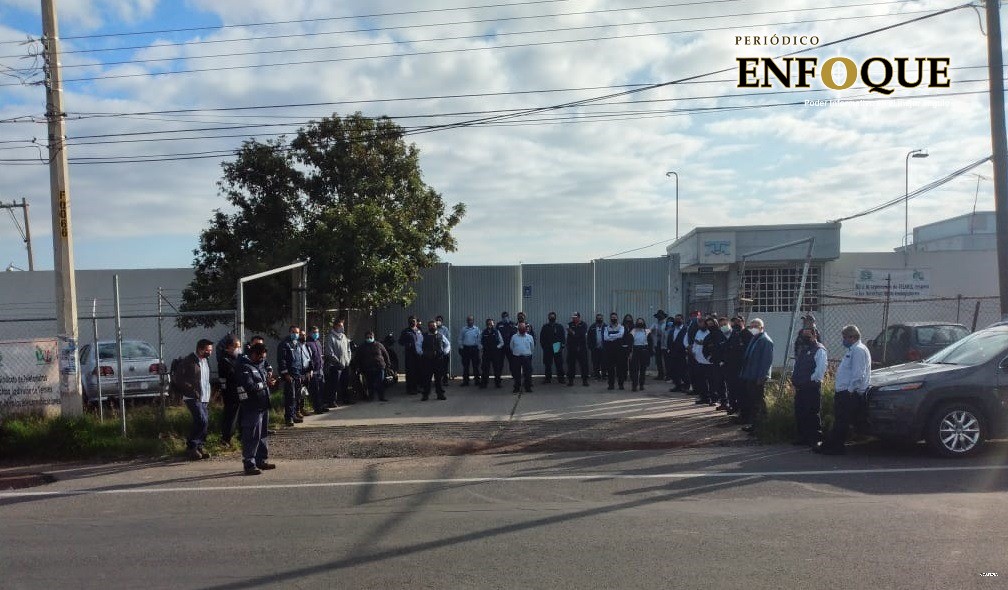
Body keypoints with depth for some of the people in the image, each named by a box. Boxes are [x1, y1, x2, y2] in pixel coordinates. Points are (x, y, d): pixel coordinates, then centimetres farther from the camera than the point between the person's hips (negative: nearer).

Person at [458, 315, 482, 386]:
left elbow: (479, 339, 2)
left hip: (474, 348, -1)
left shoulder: (477, 329, 3)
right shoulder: (463, 329, 5)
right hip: (465, 348, 1)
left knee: (475, 365, 3)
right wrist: (461, 348, 2)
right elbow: (460, 339, 8)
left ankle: (477, 380, 10)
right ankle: (465, 381, 9)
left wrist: (478, 348, -4)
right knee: (465, 366, 4)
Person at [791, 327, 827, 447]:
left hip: (812, 387, -8)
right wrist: (794, 378, 9)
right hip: (800, 387, 8)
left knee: (812, 413, -3)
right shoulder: (803, 349, 19)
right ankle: (802, 437, 20)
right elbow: (796, 366, 23)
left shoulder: (819, 350, -8)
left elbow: (821, 368, -17)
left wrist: (811, 380, -17)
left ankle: (815, 438, 4)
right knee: (799, 412, 11)